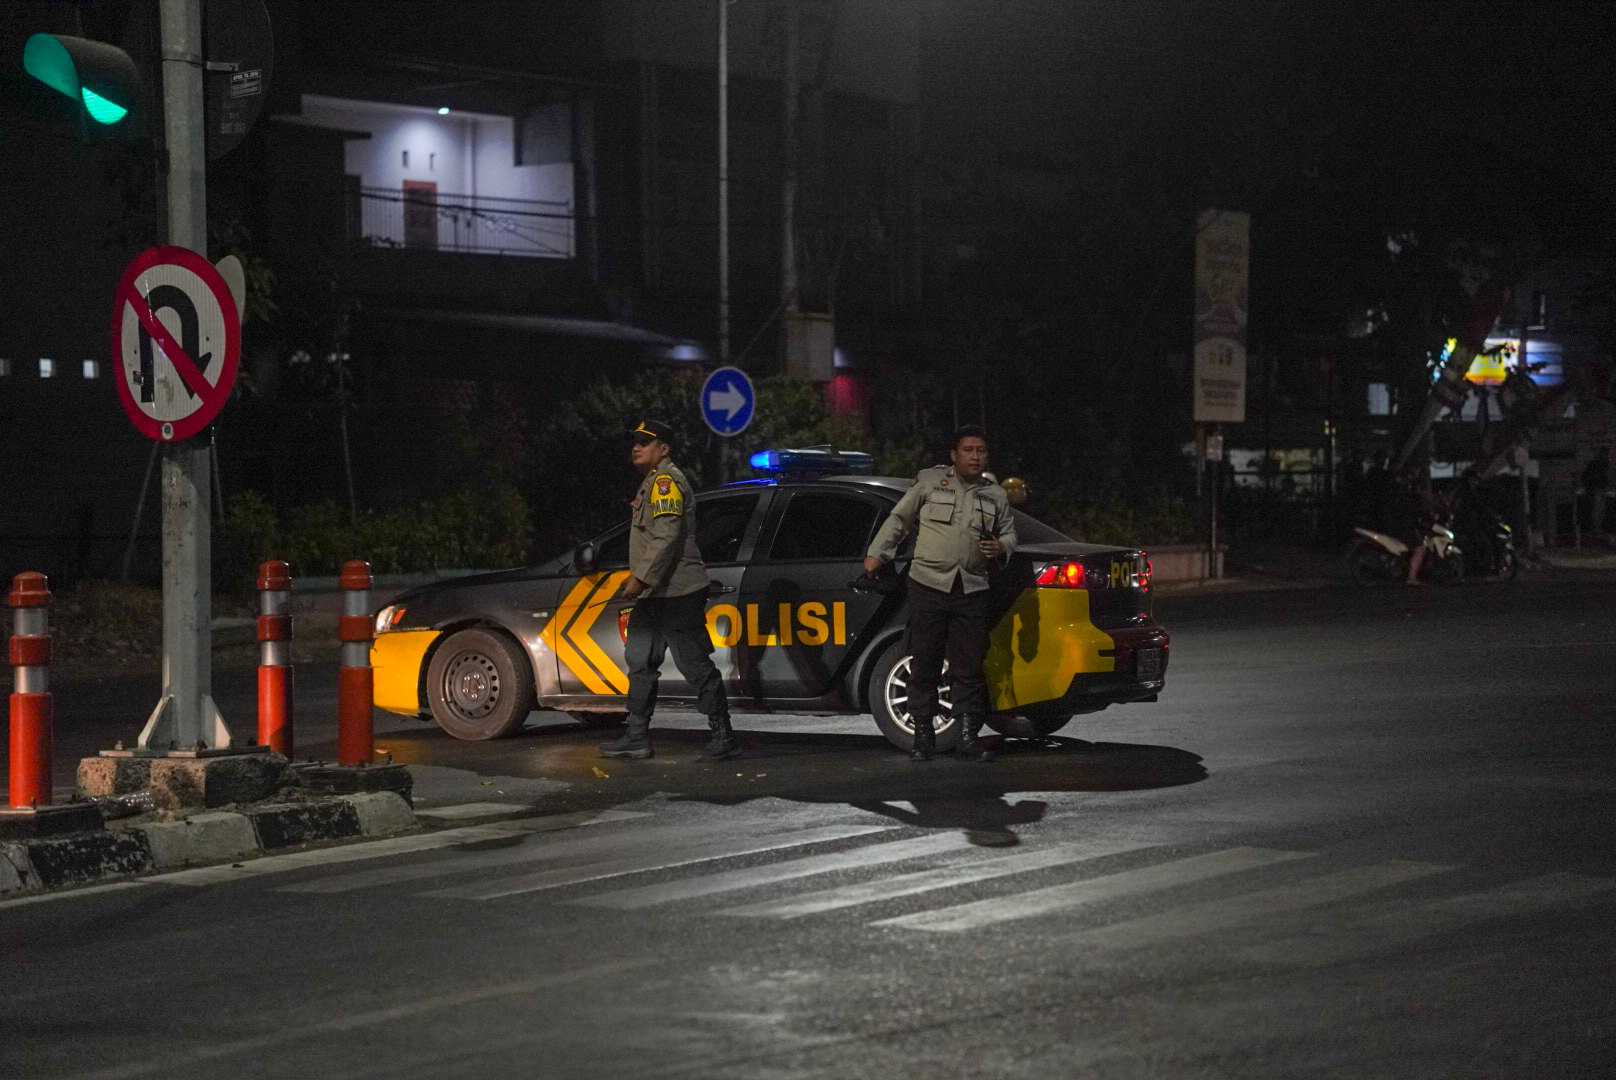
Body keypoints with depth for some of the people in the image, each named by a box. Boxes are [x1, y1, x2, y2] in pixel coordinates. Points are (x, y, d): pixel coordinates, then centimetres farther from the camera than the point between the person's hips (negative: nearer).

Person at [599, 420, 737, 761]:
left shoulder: (666, 480, -13)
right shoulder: (653, 481, 20)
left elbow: (667, 537, -23)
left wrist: (641, 578, -22)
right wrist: (638, 578, 22)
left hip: (677, 593, -11)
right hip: (654, 594, 11)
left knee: (695, 664, -8)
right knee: (640, 661, 11)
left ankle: (723, 737, -4)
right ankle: (637, 737, 16)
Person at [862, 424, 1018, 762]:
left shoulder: (996, 496, 14)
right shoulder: (931, 481, 6)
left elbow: (1009, 533, 23)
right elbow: (898, 519, 11)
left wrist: (1001, 548, 1)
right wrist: (877, 553, 8)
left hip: (972, 591, 2)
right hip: (928, 585, -2)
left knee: (969, 669, 0)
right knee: (924, 664, 0)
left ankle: (969, 738, 5)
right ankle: (923, 736, 6)